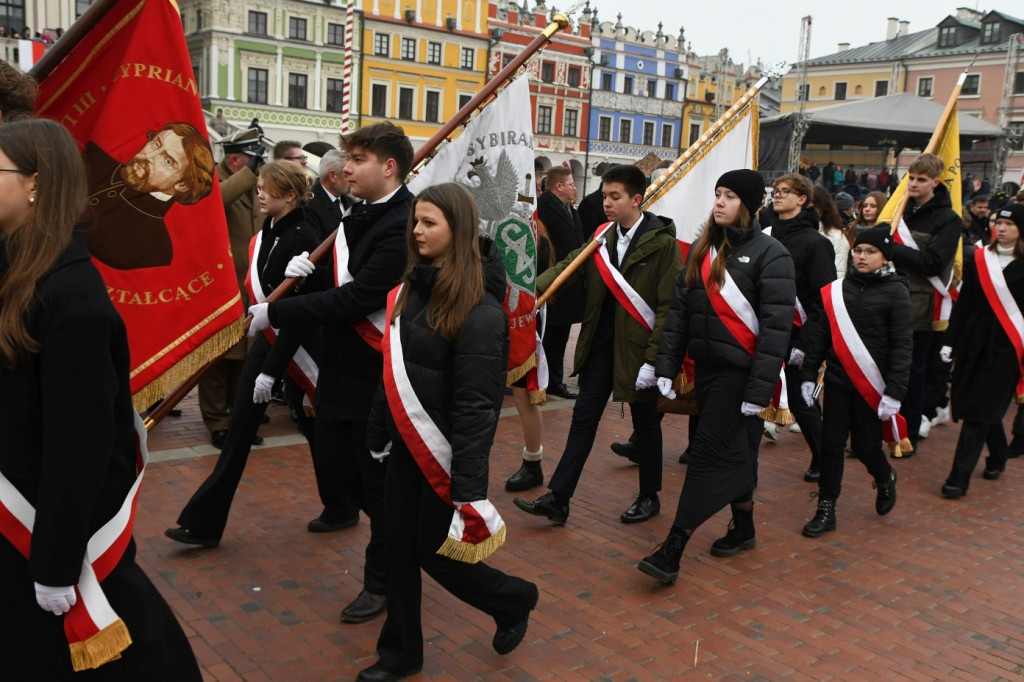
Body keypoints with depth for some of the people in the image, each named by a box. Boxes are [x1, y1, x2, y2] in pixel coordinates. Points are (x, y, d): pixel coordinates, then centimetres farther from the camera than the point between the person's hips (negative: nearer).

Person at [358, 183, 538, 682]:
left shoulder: (478, 308, -20)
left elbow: (476, 403, -22)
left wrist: (468, 485, -23)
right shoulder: (410, 288, 4)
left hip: (445, 452, -7)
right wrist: (376, 436, 15)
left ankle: (513, 599, 32)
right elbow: (393, 373, 11)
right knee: (399, 549, 13)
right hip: (407, 445, 7)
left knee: (434, 551, 6)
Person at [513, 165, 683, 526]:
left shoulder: (662, 243, -12)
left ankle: (649, 497, 29)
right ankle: (557, 499, 10)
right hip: (601, 343, 5)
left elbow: (668, 305, -14)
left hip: (638, 347, -5)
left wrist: (653, 359, -18)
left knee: (645, 422, 11)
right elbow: (567, 268, -3)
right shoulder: (602, 238, 6)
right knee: (584, 418, 6)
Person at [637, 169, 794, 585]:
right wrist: (666, 366, 1)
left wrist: (760, 389, -18)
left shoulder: (770, 254, -9)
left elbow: (776, 327, -14)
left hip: (739, 370, -6)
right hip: (705, 366, 6)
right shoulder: (702, 249, 10)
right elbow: (679, 310, 9)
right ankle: (743, 528, 34)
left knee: (708, 454, -7)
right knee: (730, 451, 16)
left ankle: (672, 552, -4)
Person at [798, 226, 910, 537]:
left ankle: (885, 479, 39)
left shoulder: (895, 291, -8)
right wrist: (808, 375, 4)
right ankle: (826, 510, 14)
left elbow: (902, 345, -10)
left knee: (865, 445, 5)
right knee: (831, 444, 4)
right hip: (837, 380, 3)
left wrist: (894, 393, -15)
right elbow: (822, 335, 7)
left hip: (872, 384, -3)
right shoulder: (837, 289, 3)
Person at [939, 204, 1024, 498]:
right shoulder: (980, 259, 6)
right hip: (974, 341, 4)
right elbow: (963, 303, 8)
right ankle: (997, 458, 37)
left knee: (979, 411, -6)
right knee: (986, 407, 13)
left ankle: (959, 478, -4)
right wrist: (950, 341, 6)